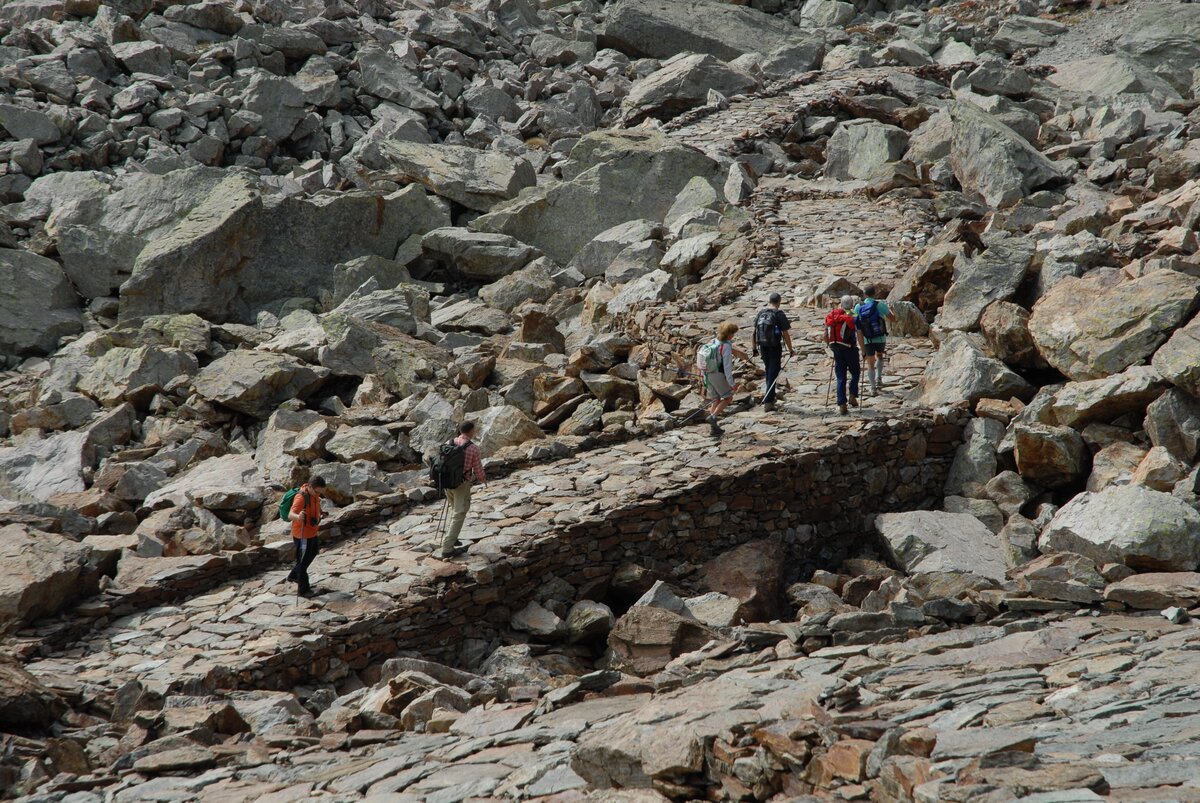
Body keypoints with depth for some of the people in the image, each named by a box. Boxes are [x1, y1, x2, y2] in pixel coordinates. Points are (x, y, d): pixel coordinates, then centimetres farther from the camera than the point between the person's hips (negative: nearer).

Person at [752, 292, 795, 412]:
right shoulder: (779, 314, -10)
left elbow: (755, 332, 9)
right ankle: (768, 401, -9)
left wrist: (754, 348, 19)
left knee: (768, 371, 21)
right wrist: (790, 350, -3)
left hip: (763, 347, 5)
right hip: (775, 347, -5)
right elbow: (785, 334, -11)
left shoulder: (760, 313, 5)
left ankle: (770, 398, 30)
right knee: (773, 373, -2)